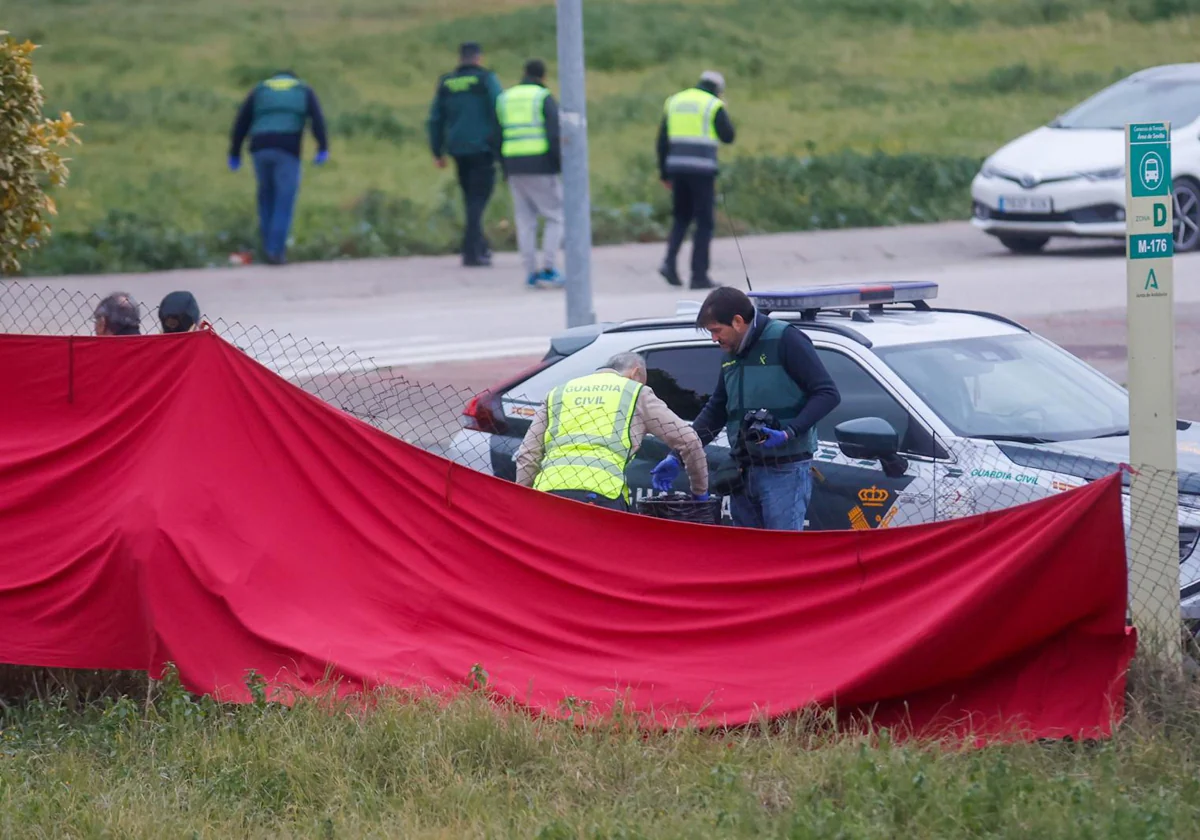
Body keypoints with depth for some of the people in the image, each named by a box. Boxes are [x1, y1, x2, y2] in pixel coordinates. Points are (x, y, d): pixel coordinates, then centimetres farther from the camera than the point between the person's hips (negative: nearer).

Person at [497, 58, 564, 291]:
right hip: (541, 167, -5)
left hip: (514, 167, 5)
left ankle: (531, 273, 4)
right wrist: (562, 166, -7)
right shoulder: (544, 99, -3)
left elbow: (498, 139, 14)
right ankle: (548, 269, -8)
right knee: (556, 217, 3)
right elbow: (554, 135, -12)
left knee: (525, 221, 7)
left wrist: (505, 169, 18)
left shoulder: (505, 99, 14)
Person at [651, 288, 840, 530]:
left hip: (784, 471, -8)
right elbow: (715, 411, 22)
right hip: (744, 472, 8)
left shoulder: (784, 340, -10)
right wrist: (677, 457, 14)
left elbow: (828, 394, -13)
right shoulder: (730, 356, 15)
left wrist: (789, 432, -24)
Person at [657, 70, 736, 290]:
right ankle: (699, 275, 0)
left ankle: (670, 261, -2)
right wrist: (725, 116, 15)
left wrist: (664, 173, 16)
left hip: (676, 165, 5)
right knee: (704, 223, 3)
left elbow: (662, 140, 12)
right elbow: (728, 136, -1)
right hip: (702, 168, -5)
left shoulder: (674, 102, 14)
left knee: (681, 217, 19)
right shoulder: (714, 106, -2)